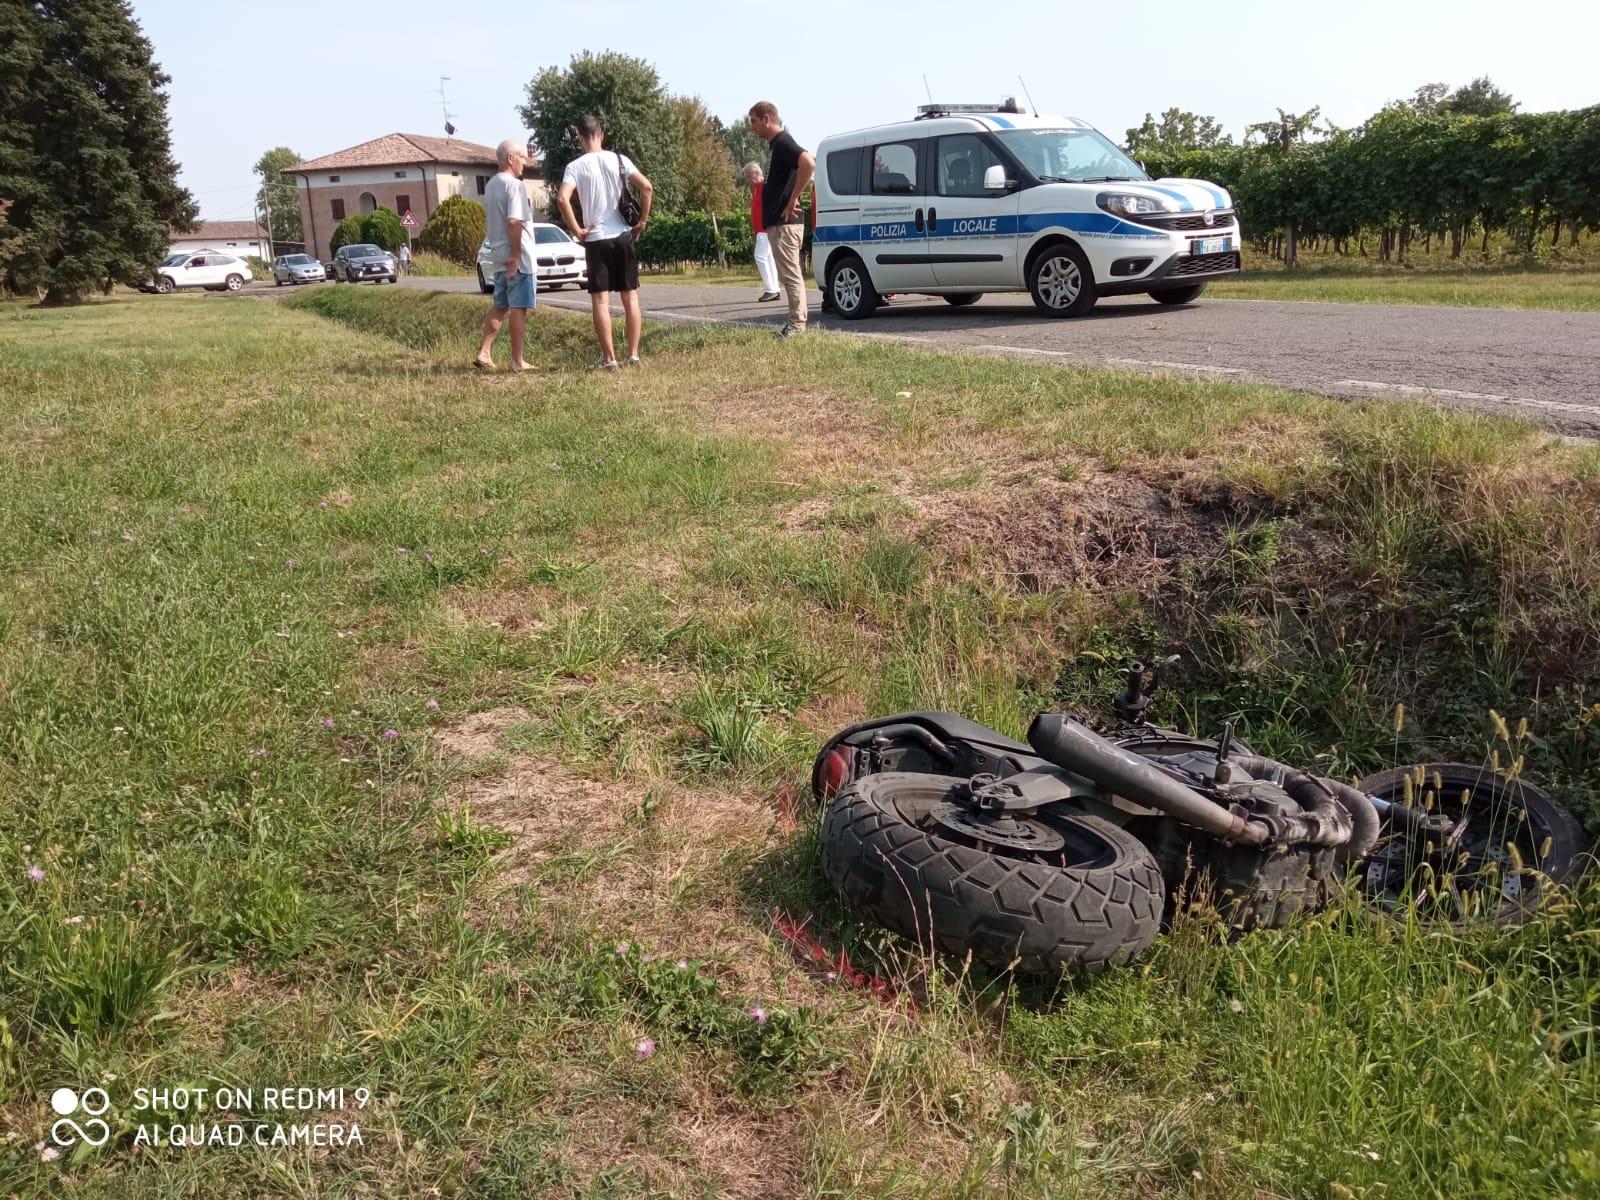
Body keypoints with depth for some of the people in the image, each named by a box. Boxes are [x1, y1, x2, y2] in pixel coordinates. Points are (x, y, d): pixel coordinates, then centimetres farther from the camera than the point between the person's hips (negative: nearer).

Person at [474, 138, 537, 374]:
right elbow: (514, 222, -24)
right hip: (518, 258, -9)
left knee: (499, 306, 16)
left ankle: (484, 353, 11)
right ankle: (517, 362, -1)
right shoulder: (514, 185, -13)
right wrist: (516, 255, -21)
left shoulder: (491, 185, 15)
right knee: (518, 308, -4)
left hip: (500, 257, 9)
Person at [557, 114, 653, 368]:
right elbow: (647, 188, -7)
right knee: (630, 297, 8)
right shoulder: (619, 160, 2)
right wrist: (642, 221, 2)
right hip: (623, 236, 2)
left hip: (596, 239, -2)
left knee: (600, 300, 2)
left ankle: (609, 357, 1)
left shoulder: (576, 166, -3)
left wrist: (576, 230, -6)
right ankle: (633, 354, 7)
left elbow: (562, 198, -16)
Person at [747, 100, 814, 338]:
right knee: (789, 275, 11)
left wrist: (794, 199, -23)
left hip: (785, 223, -10)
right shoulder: (778, 143, 18)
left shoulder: (783, 142, -12)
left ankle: (797, 325, -6)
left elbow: (808, 163, -30)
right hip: (778, 223, 10)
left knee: (791, 275, -8)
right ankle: (796, 324, 15)